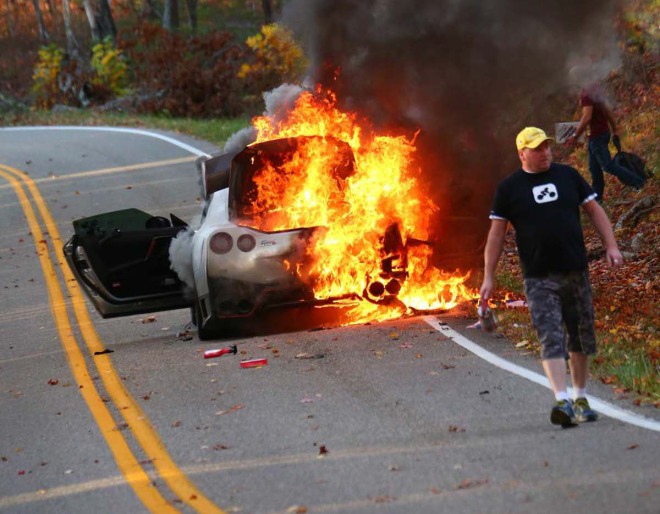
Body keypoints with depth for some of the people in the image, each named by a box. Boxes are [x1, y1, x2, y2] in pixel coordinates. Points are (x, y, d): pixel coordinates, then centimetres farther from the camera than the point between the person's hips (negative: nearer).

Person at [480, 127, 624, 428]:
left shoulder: (568, 176, 9)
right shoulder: (509, 188, 2)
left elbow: (594, 211, 13)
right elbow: (496, 233, 4)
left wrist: (611, 246, 1)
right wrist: (488, 277, 0)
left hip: (576, 272, 3)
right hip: (539, 278, -3)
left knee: (581, 336, 9)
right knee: (551, 338, -14)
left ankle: (580, 398, 22)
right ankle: (562, 401, -23)